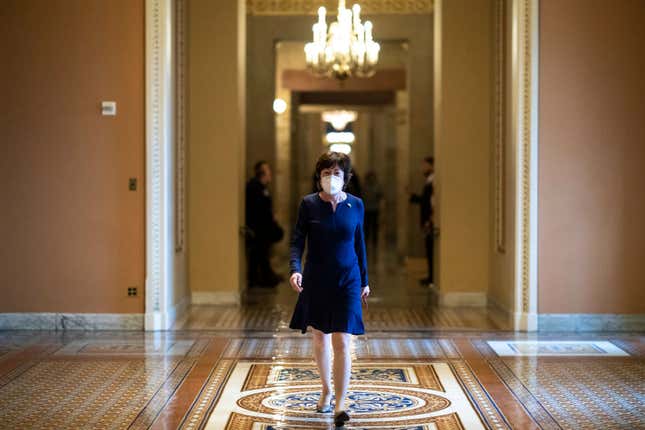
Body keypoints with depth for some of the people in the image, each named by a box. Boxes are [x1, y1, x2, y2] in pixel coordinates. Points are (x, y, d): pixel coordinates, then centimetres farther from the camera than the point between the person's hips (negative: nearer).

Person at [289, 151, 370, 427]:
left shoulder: (355, 205, -1)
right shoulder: (308, 204, -5)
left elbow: (359, 244, 8)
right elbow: (297, 241, -7)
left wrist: (364, 280, 11)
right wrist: (295, 269, -25)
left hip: (347, 281, -1)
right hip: (316, 281, 1)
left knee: (342, 342, -8)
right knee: (320, 338, 14)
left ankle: (340, 405, -8)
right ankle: (326, 390, 34)